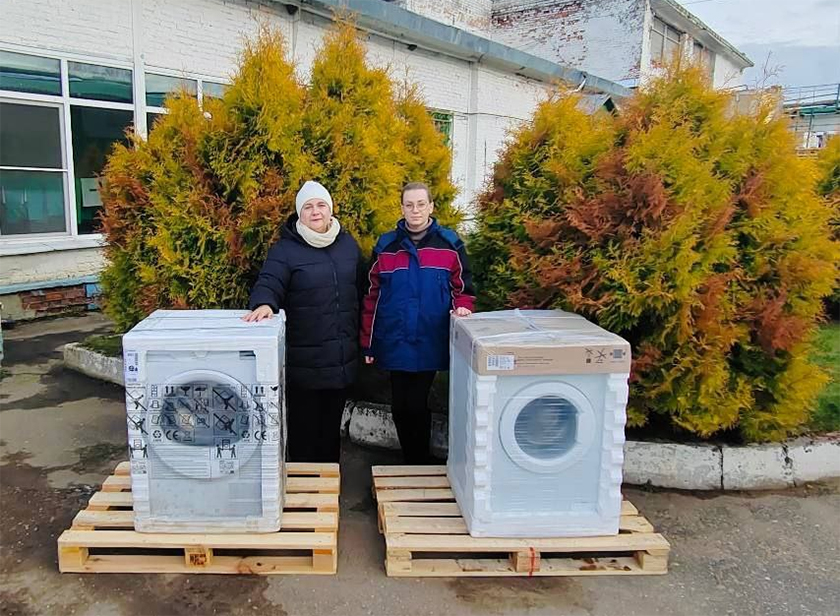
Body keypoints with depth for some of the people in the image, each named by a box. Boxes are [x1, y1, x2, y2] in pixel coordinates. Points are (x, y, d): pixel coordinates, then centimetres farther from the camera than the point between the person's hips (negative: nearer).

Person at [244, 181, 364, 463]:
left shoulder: (348, 244, 9)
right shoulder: (285, 249, -5)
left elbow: (360, 291, 15)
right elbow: (268, 284, -17)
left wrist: (359, 339, 16)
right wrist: (264, 304, -41)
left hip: (342, 359, 5)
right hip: (303, 362, -4)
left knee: (332, 427, 18)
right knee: (304, 429, 4)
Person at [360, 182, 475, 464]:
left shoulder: (450, 243, 1)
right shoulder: (386, 245, 5)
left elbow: (463, 287, 10)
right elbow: (372, 295, 8)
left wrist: (462, 308, -13)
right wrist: (367, 343, 7)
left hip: (430, 343, -2)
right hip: (394, 344, 2)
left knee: (416, 404, -2)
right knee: (399, 406, 9)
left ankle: (421, 465, 19)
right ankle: (411, 464, 27)